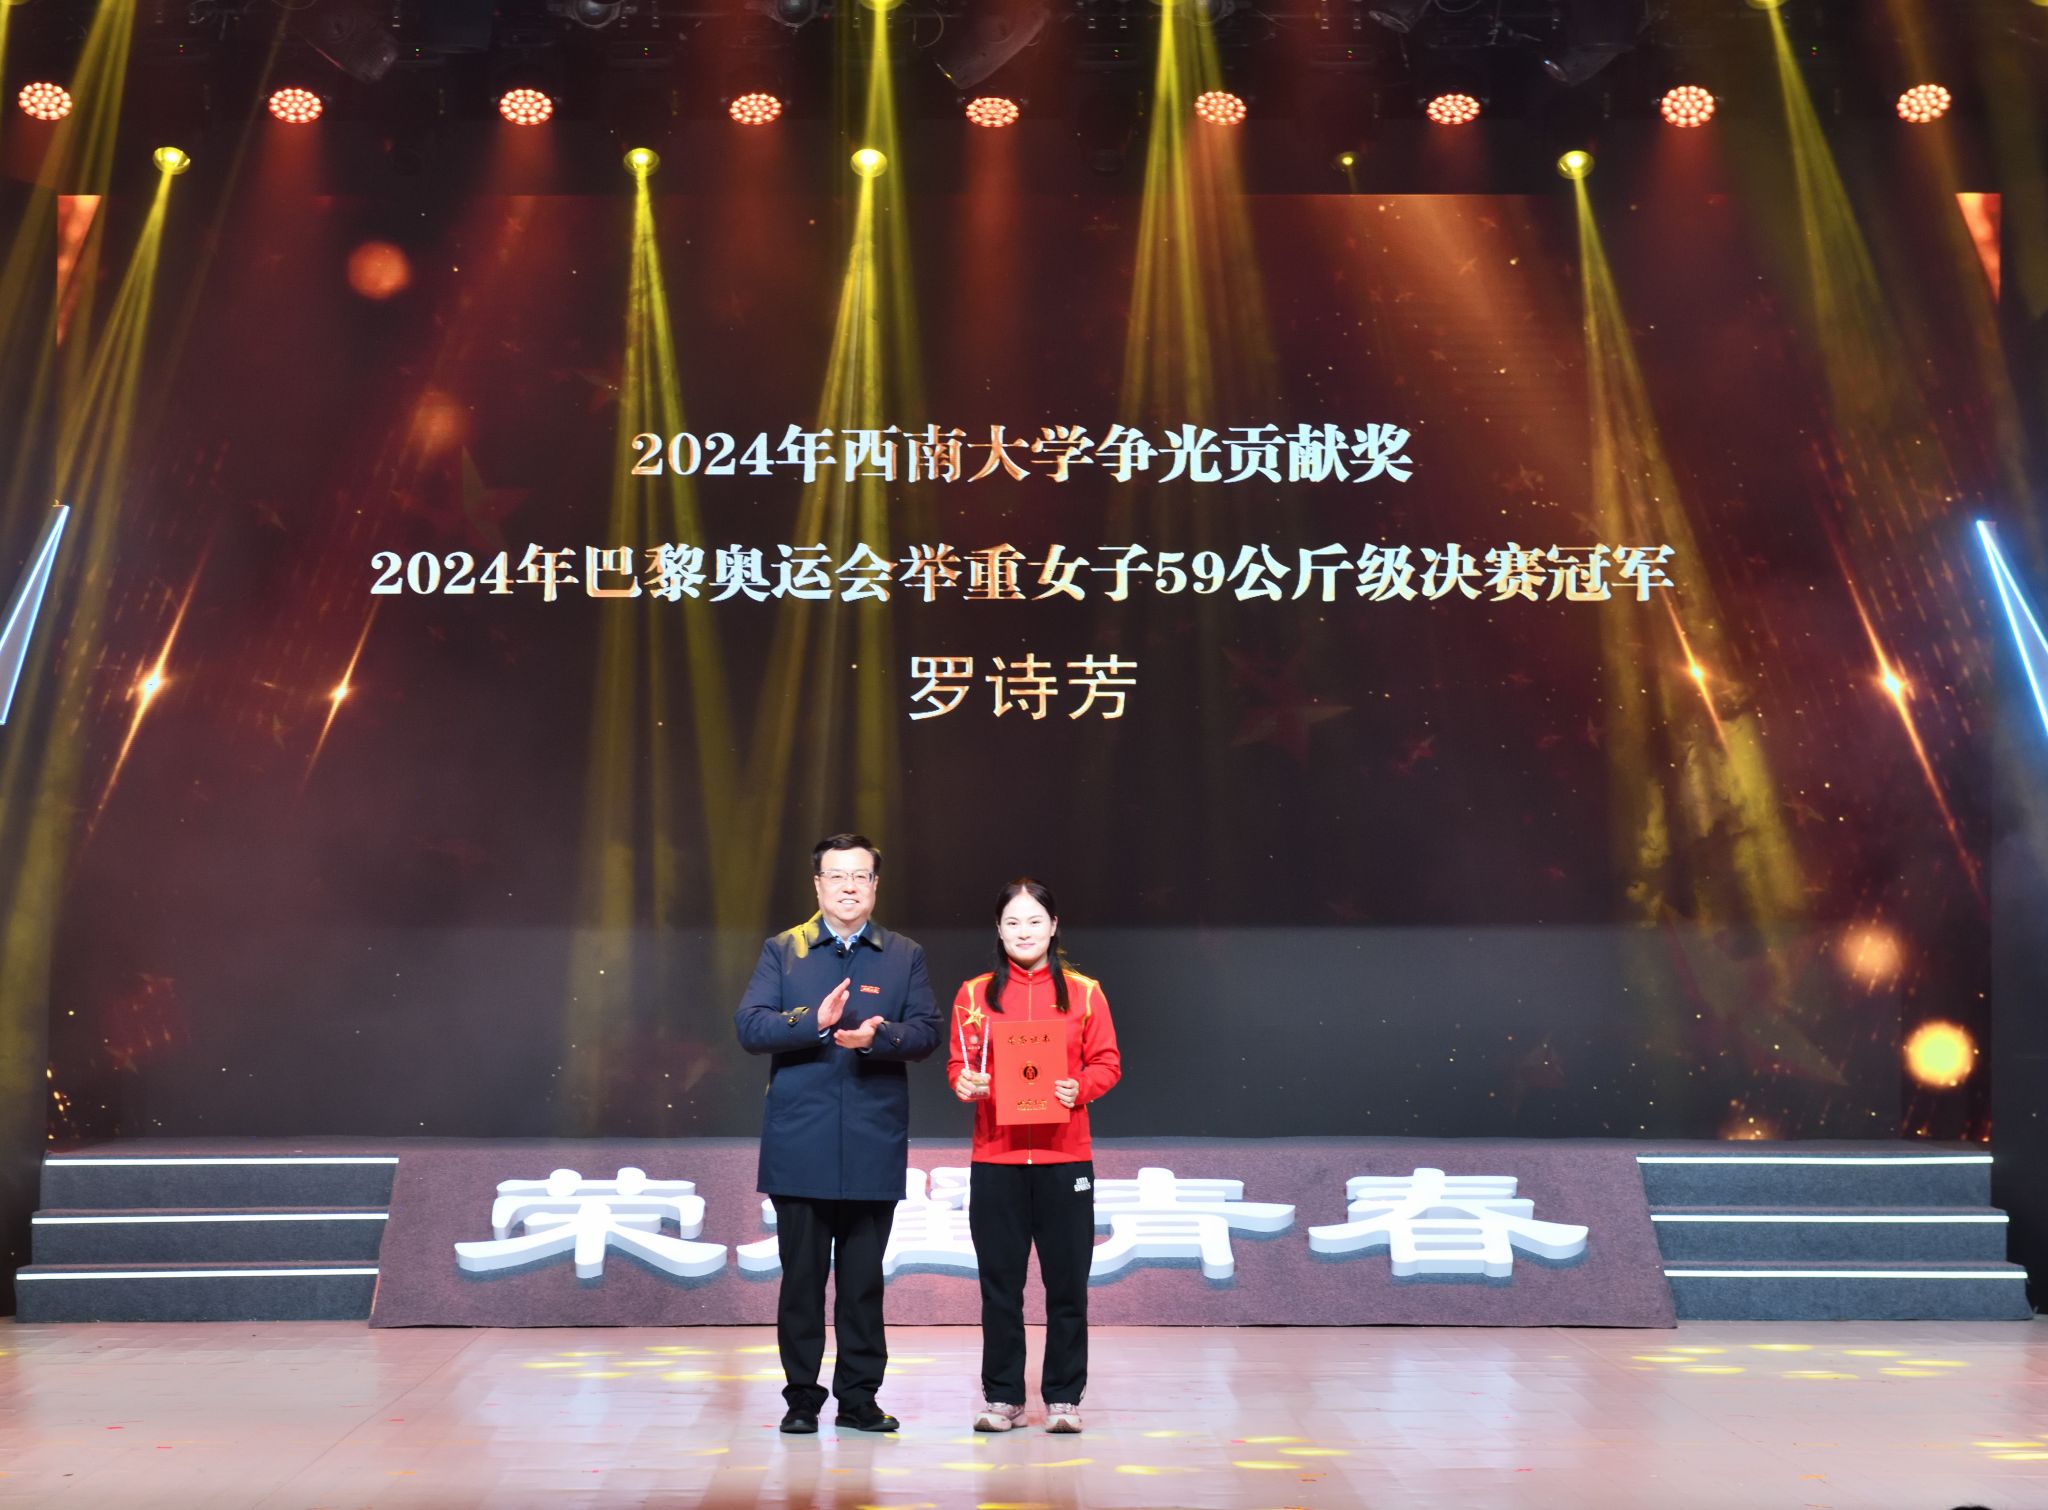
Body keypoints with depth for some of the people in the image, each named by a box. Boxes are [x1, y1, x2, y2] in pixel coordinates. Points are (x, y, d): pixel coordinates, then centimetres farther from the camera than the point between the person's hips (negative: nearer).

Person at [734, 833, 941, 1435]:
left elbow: (926, 1031, 0)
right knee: (802, 1275, 5)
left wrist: (877, 1037, -19)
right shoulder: (782, 950, 7)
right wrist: (815, 1020, -18)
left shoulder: (904, 955, 9)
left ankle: (859, 1396, 16)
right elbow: (749, 1026, -4)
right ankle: (802, 1396, 15)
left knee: (864, 1278, 6)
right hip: (800, 1144, -1)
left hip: (874, 1144, 1)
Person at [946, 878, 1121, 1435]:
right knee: (999, 1283, 5)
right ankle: (1002, 1398, 15)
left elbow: (1107, 1063, 4)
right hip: (995, 1159, 1)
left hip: (1064, 1157, 0)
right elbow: (958, 1062, 7)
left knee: (1067, 1283, 2)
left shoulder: (1083, 992, 6)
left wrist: (1079, 1087, -15)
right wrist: (964, 1082, -15)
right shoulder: (975, 993, 8)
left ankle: (1063, 1398, 13)